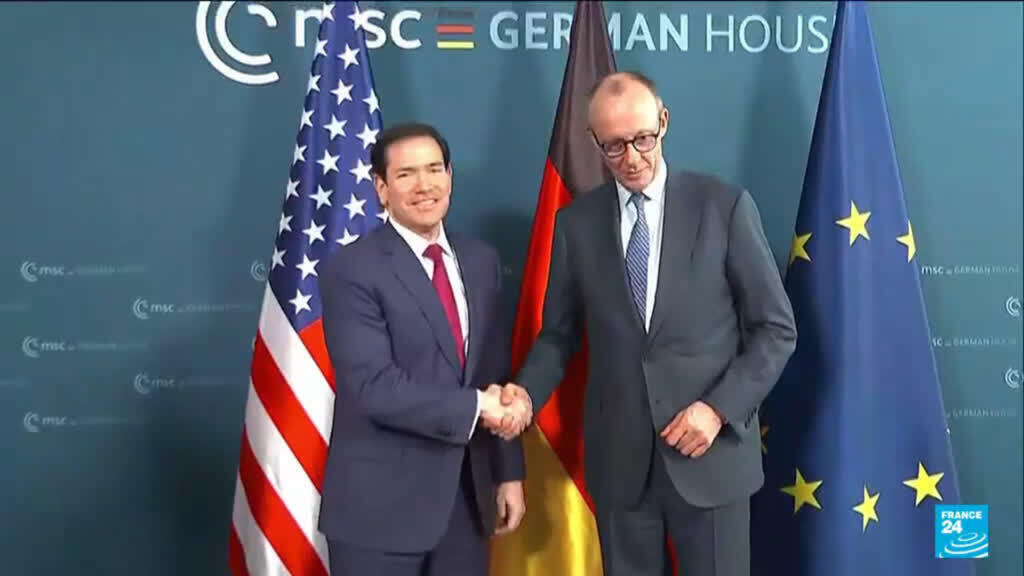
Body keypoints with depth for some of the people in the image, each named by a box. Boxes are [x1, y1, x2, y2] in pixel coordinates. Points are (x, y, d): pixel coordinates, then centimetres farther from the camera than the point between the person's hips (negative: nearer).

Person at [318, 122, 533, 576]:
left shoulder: (481, 261, 8)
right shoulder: (351, 270, -11)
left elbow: (497, 376, 10)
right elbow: (375, 386, -20)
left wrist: (509, 472, 8)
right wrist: (475, 407, -18)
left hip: (466, 496, 5)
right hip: (381, 503, -5)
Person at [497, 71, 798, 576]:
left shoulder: (725, 206, -4)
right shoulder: (575, 222, 3)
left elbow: (776, 329, -1)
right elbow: (559, 332, 9)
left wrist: (719, 408, -12)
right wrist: (527, 390, -10)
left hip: (710, 453, -2)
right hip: (617, 459, 2)